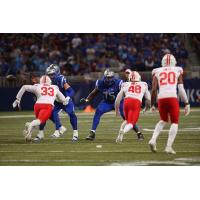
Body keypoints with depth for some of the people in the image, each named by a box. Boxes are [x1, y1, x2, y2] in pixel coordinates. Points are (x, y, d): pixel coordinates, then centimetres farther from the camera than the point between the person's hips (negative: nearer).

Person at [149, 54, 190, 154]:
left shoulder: (157, 72, 14)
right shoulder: (177, 71, 12)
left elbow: (154, 90, 7)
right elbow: (181, 89, 6)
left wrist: (152, 104, 16)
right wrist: (187, 103, 11)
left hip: (161, 99, 3)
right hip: (172, 98, -2)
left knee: (163, 120, 25)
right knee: (174, 123, 11)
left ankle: (153, 140, 6)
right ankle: (168, 147, -2)